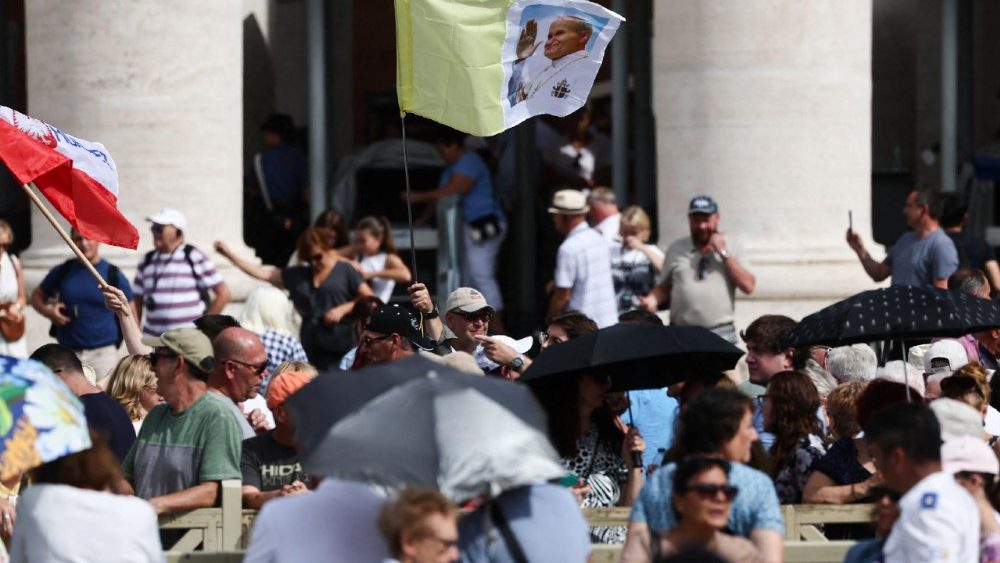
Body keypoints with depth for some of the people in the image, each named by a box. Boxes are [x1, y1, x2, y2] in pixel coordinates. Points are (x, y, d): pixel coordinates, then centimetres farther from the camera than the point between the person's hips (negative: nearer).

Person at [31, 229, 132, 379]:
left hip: (103, 352, -2)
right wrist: (48, 312, -5)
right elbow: (37, 296, 18)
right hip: (66, 352, 2)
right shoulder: (62, 272, 6)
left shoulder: (113, 275, 0)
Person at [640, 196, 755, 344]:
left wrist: (723, 253, -5)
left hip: (721, 334, -1)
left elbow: (748, 286, -3)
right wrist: (652, 299, -5)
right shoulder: (676, 249, 11)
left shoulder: (731, 248, 7)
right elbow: (664, 287, 17)